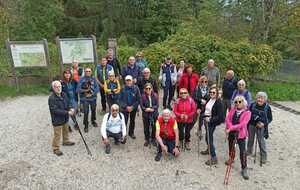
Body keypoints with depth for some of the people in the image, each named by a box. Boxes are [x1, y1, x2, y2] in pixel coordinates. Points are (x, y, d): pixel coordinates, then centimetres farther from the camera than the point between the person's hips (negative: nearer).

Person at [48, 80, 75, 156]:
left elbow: (68, 103, 10)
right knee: (57, 135, 3)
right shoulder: (51, 98, -24)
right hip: (57, 120, -8)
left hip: (65, 118, 8)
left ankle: (66, 141, 49)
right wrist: (67, 112, -28)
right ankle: (55, 148, 20)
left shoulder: (63, 94, -2)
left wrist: (70, 109, -11)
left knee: (66, 131, 26)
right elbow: (55, 110, -27)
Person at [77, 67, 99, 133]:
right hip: (85, 98, -2)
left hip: (93, 98, 2)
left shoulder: (93, 79, -2)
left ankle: (93, 121, 42)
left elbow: (97, 88, -5)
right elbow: (78, 89, -9)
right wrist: (85, 90, -22)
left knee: (93, 110, 17)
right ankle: (86, 126, 11)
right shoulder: (82, 79, -6)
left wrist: (91, 94, -14)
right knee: (86, 112, -5)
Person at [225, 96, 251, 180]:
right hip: (231, 132, 5)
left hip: (241, 134, -4)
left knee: (243, 151, -6)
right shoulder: (232, 110, 3)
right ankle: (231, 158, 49)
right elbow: (227, 119, -4)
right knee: (231, 147, 22)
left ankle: (244, 169, 6)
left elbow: (243, 124, -20)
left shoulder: (247, 112, -11)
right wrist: (230, 127, -21)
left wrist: (231, 128, -24)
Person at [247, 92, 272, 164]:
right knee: (250, 139, 19)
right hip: (251, 125, 3)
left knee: (261, 141, 3)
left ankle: (263, 157, 19)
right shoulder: (253, 105, -5)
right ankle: (249, 151, 40)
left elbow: (270, 118, -5)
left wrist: (264, 124, -19)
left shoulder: (267, 107, -12)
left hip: (261, 127, -3)